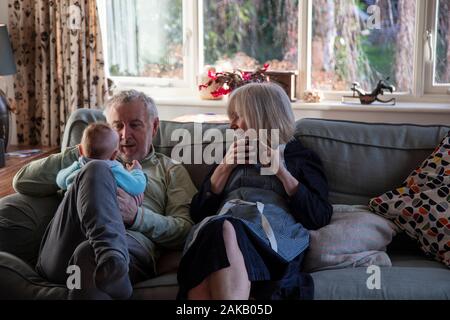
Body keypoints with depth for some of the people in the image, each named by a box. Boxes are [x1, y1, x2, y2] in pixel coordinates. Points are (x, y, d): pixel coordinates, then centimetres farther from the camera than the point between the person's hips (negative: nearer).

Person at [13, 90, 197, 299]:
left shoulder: (171, 171, 28)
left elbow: (185, 231, 11)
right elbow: (22, 182, 25)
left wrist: (137, 216, -7)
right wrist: (77, 154, 15)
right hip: (59, 256, 4)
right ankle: (111, 261, -44)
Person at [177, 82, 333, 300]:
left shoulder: (301, 157, 23)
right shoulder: (231, 157, 34)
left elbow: (319, 217, 7)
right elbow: (198, 213, 21)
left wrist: (280, 171, 1)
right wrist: (224, 167, 11)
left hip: (275, 230, -2)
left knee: (225, 230, -39)